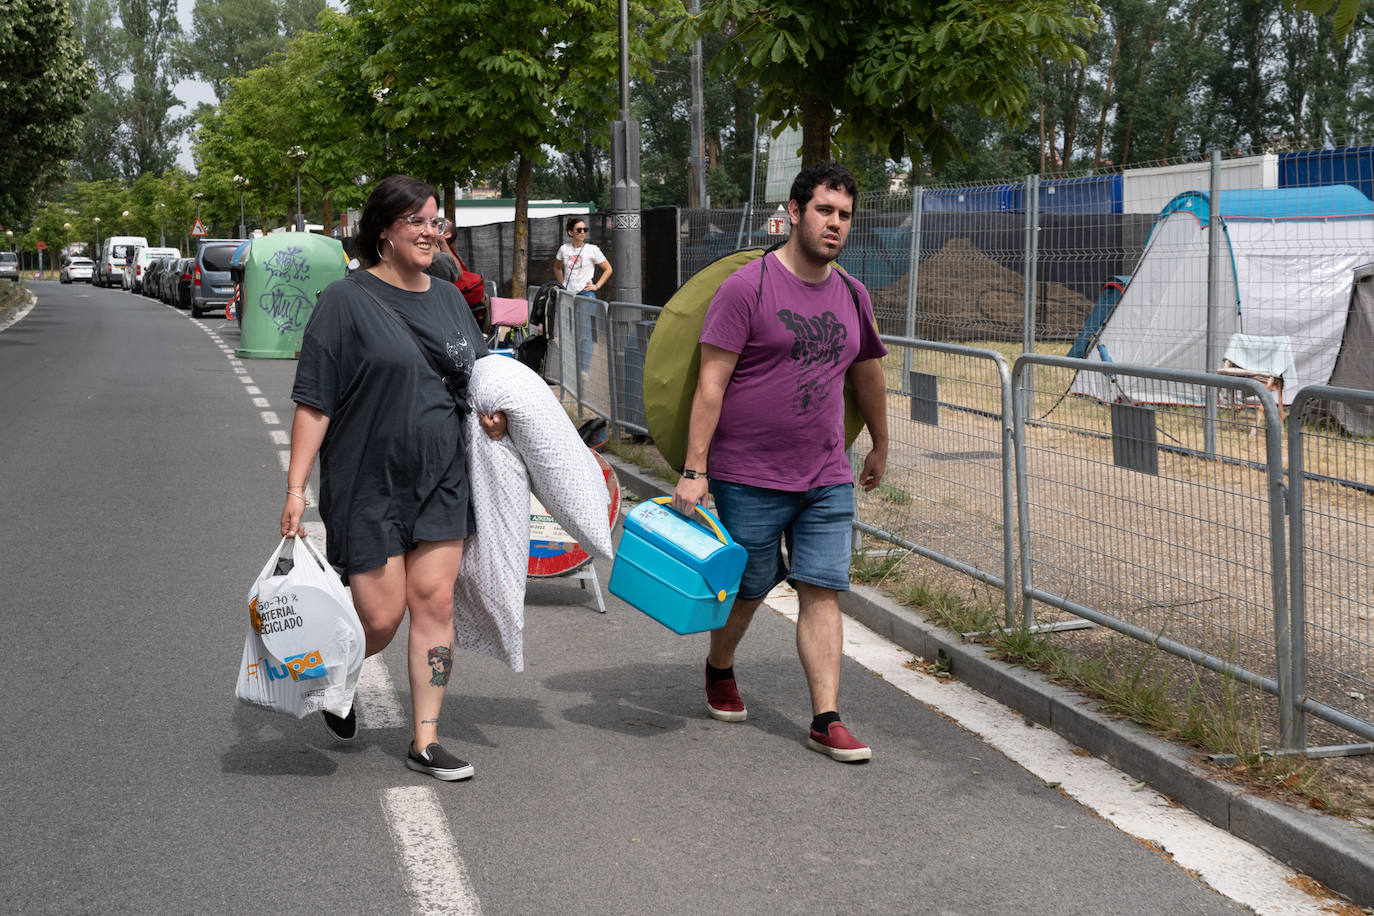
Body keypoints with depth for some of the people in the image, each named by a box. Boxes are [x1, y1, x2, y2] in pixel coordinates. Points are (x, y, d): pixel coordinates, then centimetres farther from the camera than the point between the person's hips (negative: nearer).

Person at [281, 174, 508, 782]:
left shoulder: (450, 299, 11)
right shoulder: (347, 301, -7)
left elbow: (479, 378, 23)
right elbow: (313, 402, -10)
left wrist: (490, 412, 0)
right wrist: (296, 488, -15)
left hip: (443, 482, 5)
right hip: (368, 486, -5)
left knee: (434, 603, 3)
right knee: (380, 619, -2)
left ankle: (426, 740, 12)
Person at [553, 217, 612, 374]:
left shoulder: (592, 250, -3)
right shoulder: (564, 249, 6)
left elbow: (608, 269, 6)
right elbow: (557, 268, 24)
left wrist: (596, 286, -2)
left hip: (586, 295, -4)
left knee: (585, 336, -7)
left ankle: (585, 370, -2)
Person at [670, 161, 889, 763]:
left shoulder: (851, 296, 8)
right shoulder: (747, 287, -10)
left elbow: (867, 373, 25)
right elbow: (711, 383, -12)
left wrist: (881, 446, 34)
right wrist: (694, 471, -16)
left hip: (827, 480, 4)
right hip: (748, 478, -4)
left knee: (821, 592, -1)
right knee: (748, 589, 11)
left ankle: (826, 721, 2)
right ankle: (719, 670, 39)